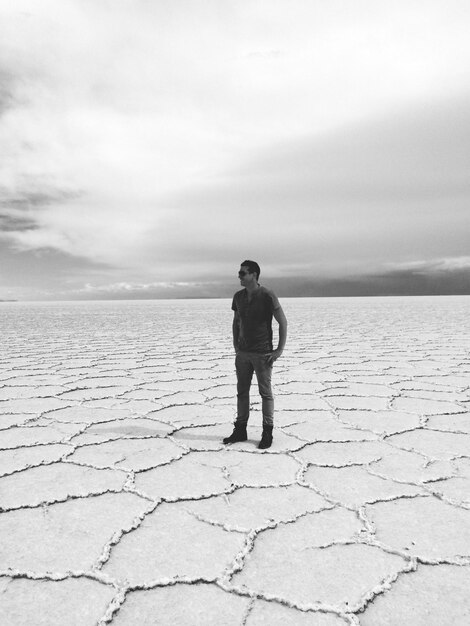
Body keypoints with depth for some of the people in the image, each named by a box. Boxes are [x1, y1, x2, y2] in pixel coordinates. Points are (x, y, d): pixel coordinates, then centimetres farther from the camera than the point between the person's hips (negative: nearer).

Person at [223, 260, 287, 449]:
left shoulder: (267, 296, -12)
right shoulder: (238, 297, 6)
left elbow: (283, 323, -9)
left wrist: (279, 350, -11)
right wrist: (235, 345, 12)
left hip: (263, 354, -5)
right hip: (243, 353, 6)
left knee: (265, 392, 4)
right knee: (242, 391, 10)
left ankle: (267, 433, 16)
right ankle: (240, 430, 22)